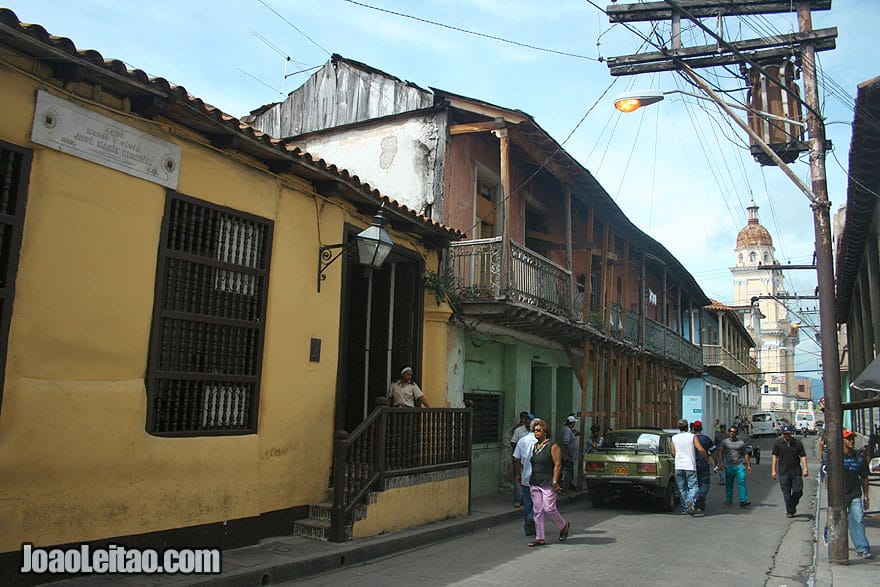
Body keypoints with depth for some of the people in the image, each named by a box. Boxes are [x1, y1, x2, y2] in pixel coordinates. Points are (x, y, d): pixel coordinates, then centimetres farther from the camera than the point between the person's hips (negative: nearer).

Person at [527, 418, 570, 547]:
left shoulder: (553, 446, -7)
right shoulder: (534, 446, 13)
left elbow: (557, 465, -10)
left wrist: (555, 481, -16)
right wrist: (530, 480, 18)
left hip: (548, 483, -7)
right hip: (535, 483, 7)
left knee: (549, 508, -8)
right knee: (537, 511, 5)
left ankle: (564, 526, 20)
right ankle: (540, 538, 11)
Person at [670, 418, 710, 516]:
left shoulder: (674, 438, 6)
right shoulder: (692, 436, -2)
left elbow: (673, 453, 9)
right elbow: (701, 449, -10)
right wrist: (707, 458, 7)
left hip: (678, 466, 3)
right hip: (690, 466, -2)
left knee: (682, 488, 10)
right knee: (693, 486, 2)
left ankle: (685, 508, 13)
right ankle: (690, 501, -24)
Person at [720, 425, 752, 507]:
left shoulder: (741, 443, 6)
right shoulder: (724, 442, 6)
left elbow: (745, 454, 12)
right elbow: (721, 453, 10)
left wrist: (748, 465, 8)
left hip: (739, 466, -1)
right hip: (728, 466, 1)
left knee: (741, 483, -11)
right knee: (729, 484, 9)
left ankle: (743, 501, -12)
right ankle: (729, 500, 22)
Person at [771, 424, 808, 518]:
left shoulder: (798, 443, 2)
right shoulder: (778, 443, 2)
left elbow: (803, 456, 3)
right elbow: (775, 456, 6)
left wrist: (805, 469, -9)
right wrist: (773, 470, 2)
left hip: (796, 472, 0)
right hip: (783, 472, 0)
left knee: (798, 491, 0)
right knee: (786, 493, 0)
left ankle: (793, 505, 27)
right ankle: (789, 511, 11)